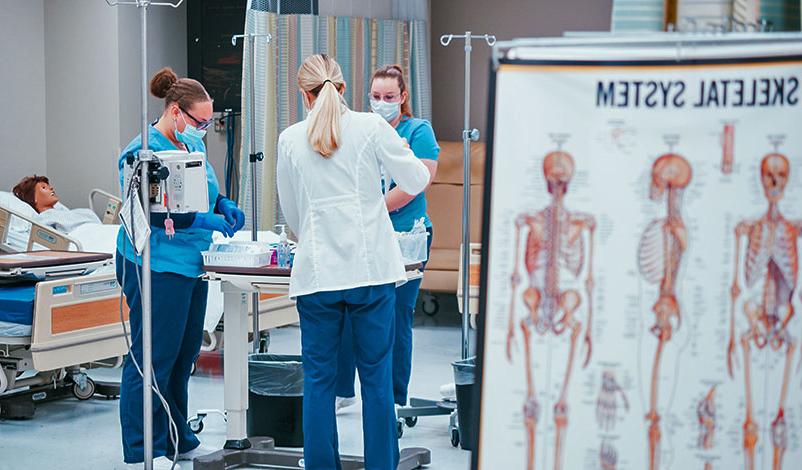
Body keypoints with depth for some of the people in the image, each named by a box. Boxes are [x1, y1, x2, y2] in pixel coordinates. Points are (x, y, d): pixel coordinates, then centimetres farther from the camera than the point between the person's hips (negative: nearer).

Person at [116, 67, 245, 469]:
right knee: (154, 357, -5)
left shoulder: (193, 144, 12)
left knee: (183, 355, 14)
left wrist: (224, 204, 4)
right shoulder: (143, 152, -14)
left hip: (191, 265, 9)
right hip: (156, 266, -9)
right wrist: (204, 220, -24)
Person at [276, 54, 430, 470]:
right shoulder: (370, 127, -2)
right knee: (377, 377, 7)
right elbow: (416, 181, 5)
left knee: (318, 380, 7)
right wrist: (400, 152, 25)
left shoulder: (290, 139, 4)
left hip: (316, 272, 1)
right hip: (372, 269, -1)